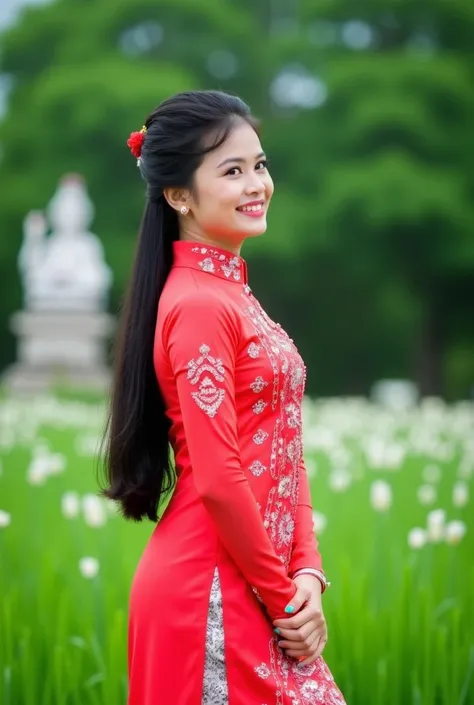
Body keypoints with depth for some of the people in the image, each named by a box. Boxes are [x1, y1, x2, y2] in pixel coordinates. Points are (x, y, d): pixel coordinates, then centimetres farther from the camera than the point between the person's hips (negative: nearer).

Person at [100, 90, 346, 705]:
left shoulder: (231, 292, 12)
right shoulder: (198, 306, -16)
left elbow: (283, 454, 11)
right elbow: (218, 478, -20)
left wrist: (306, 571, 0)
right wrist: (286, 597, -12)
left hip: (257, 586, 9)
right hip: (210, 589, -9)